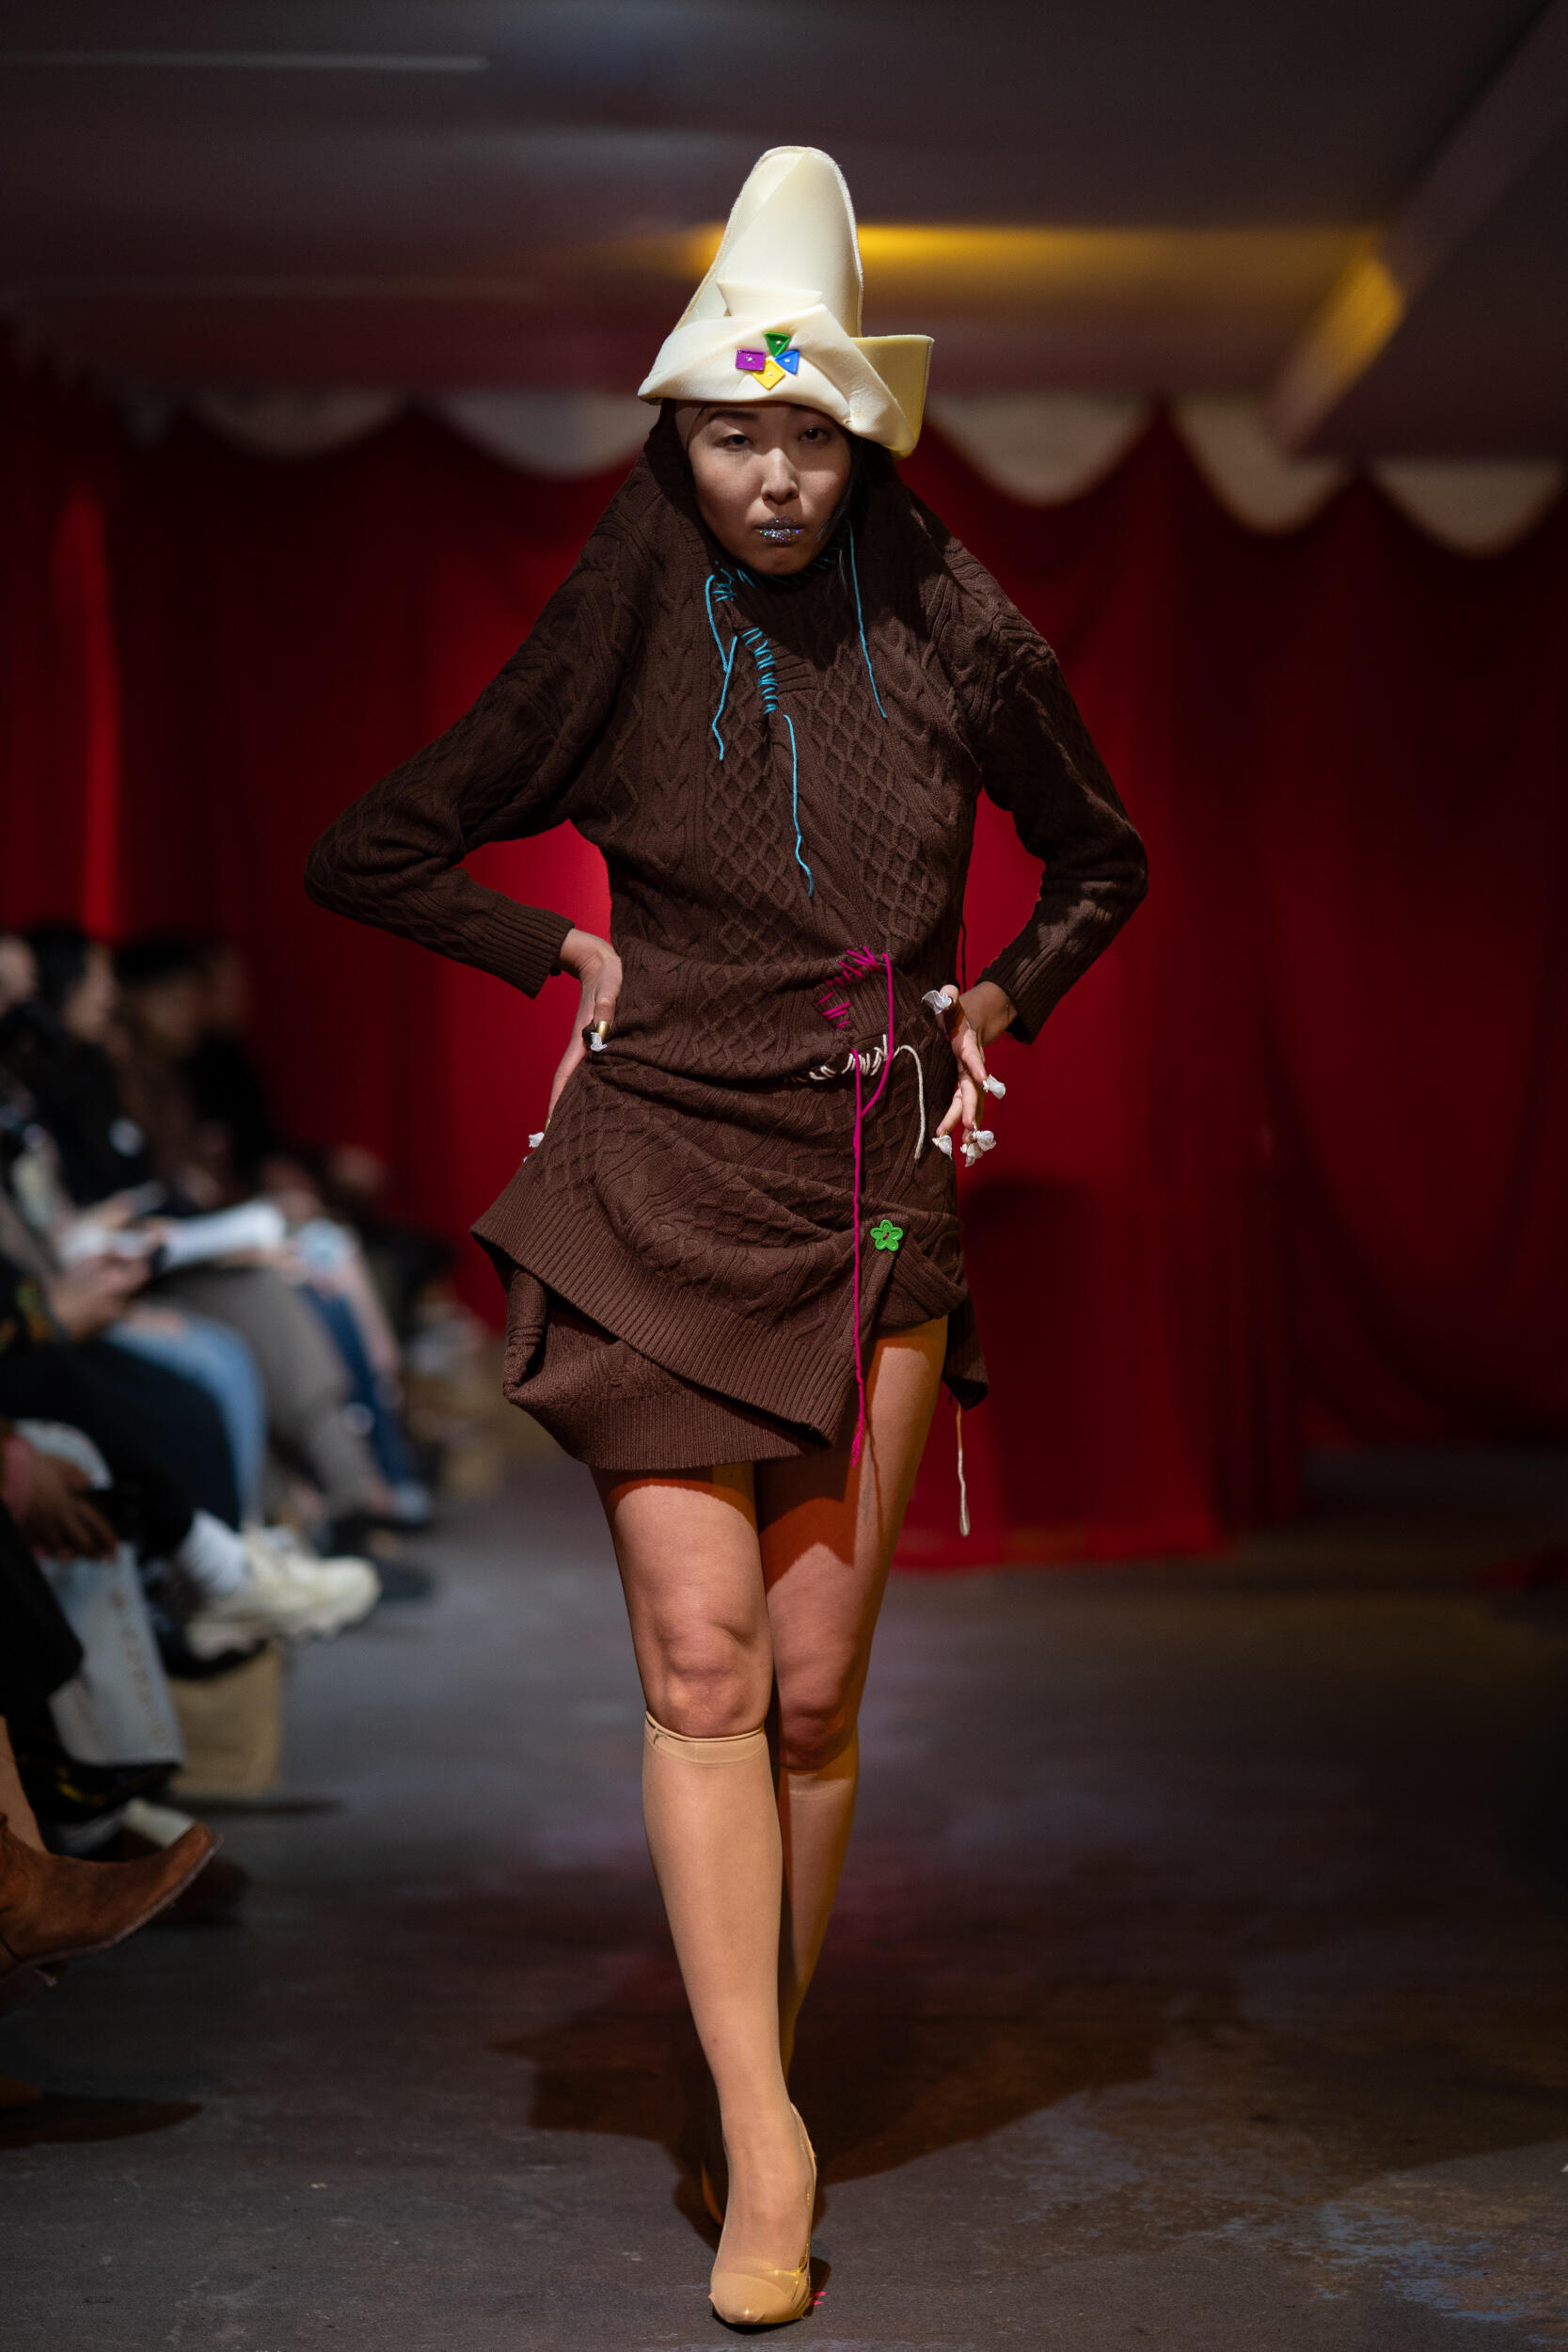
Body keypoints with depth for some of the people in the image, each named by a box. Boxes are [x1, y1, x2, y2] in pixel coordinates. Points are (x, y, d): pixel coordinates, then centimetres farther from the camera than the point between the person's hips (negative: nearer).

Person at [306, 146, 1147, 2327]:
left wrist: (995, 1006, 8)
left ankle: (773, 2062, 19)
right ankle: (761, 2143, -10)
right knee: (700, 1660, -11)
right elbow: (368, 855, 8)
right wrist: (569, 955, 4)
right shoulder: (616, 650, -1)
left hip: (875, 1198, 2)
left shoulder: (959, 646, 3)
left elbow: (1100, 862, 21)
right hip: (657, 1188, -1)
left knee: (815, 1689, 2)